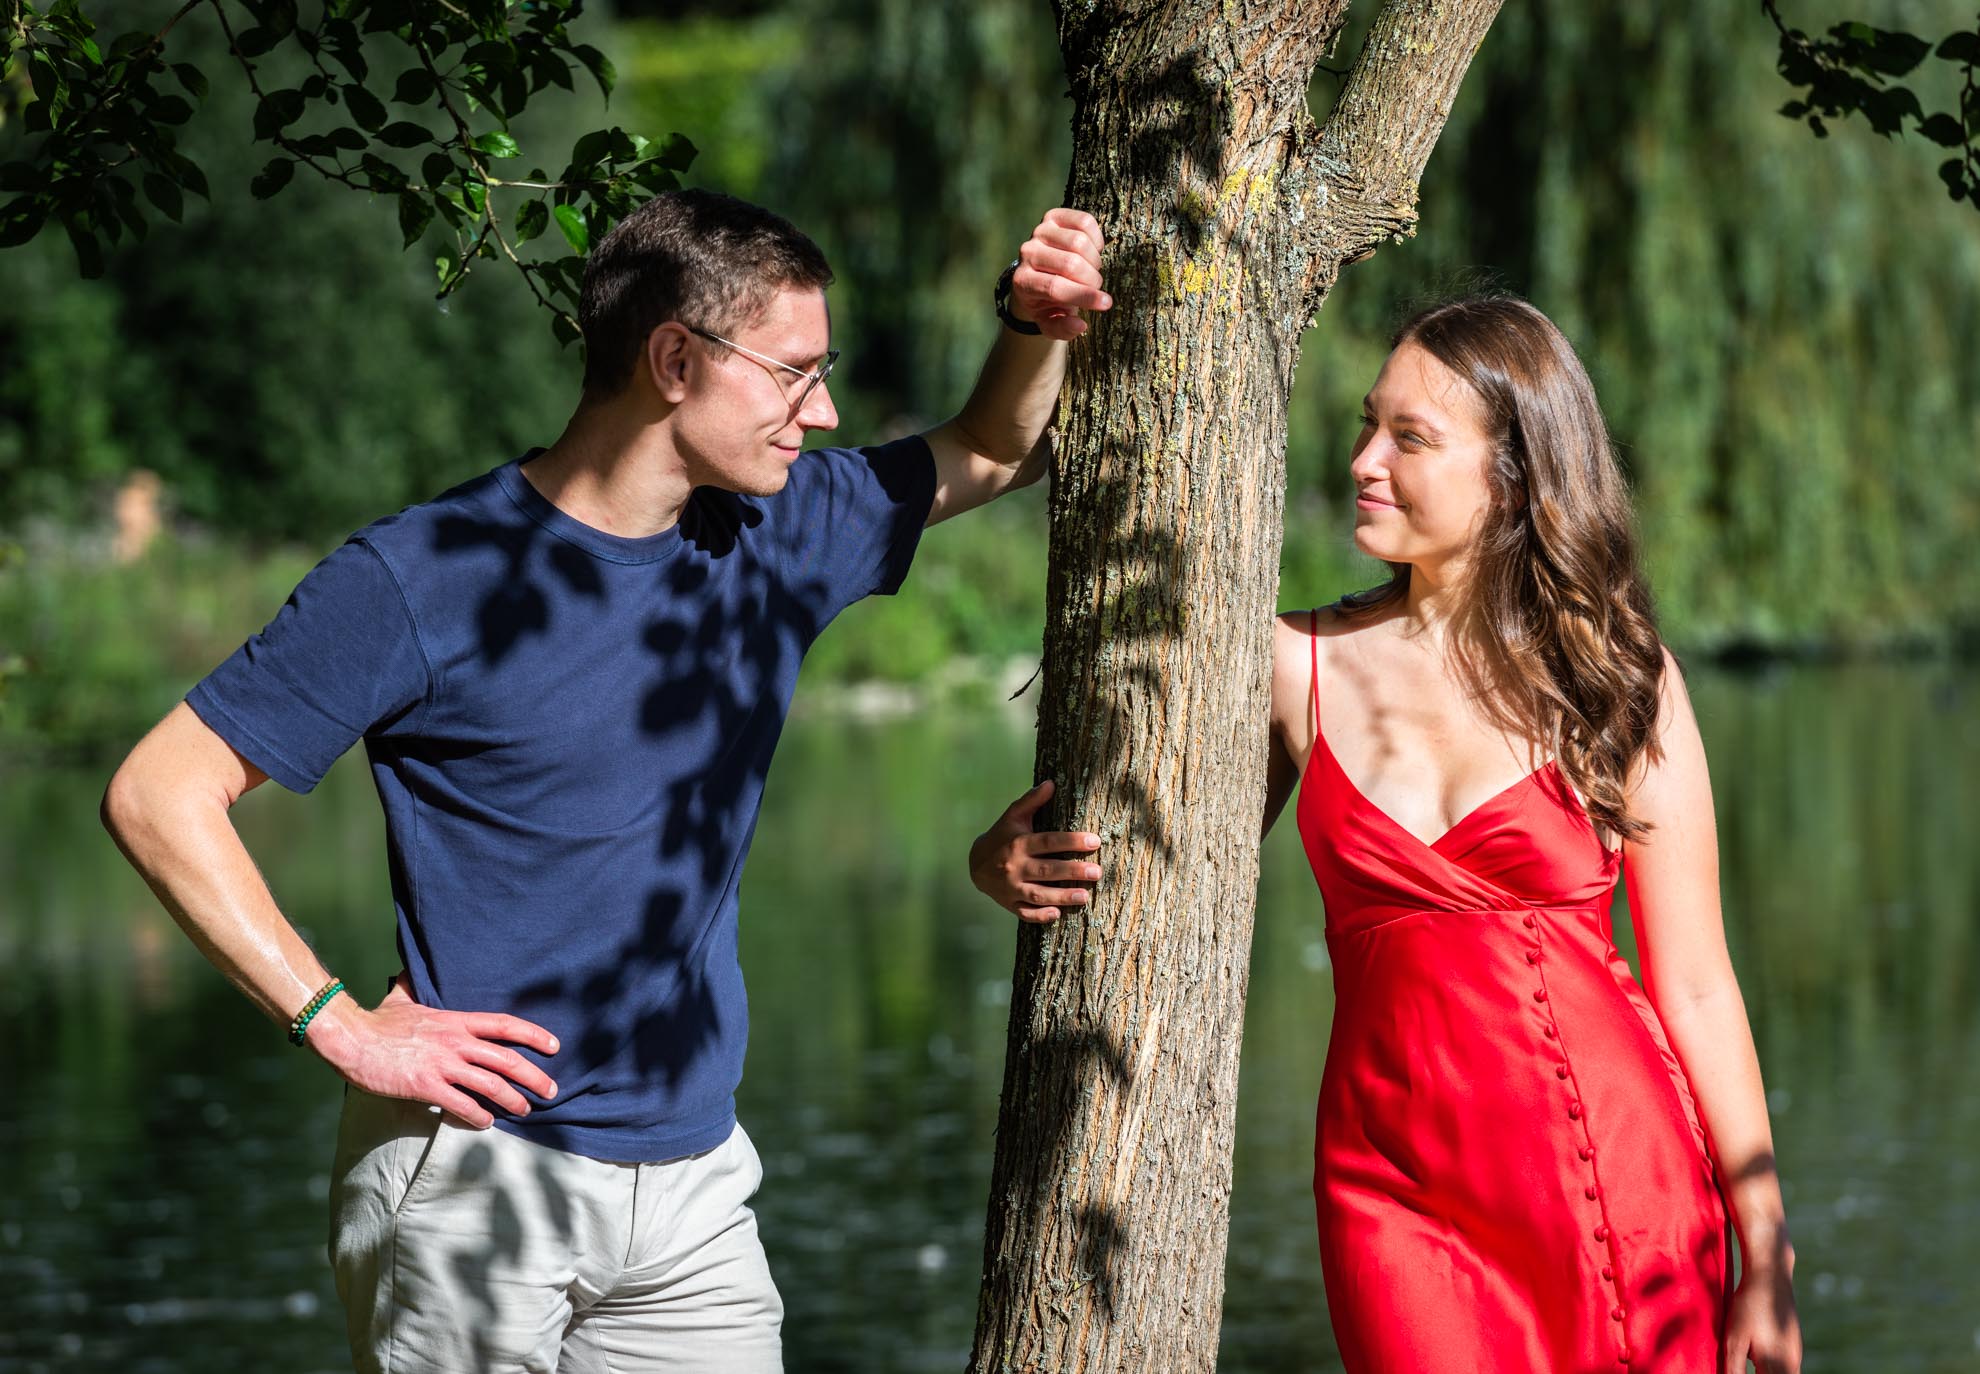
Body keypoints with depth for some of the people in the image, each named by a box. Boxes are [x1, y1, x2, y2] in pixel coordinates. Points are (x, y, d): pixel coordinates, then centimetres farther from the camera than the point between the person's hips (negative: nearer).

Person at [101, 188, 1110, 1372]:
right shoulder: (424, 576, -10)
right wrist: (341, 1026, -15)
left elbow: (995, 454, 24)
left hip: (693, 1182, 5)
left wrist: (1040, 326, 3)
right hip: (475, 1176, -5)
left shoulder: (779, 537, 8)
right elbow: (159, 794, -10)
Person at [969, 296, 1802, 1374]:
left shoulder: (1621, 680, 0)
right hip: (1399, 1190, 1)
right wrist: (1006, 865, -9)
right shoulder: (1295, 666, 4)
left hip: (1617, 1168, -1)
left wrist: (1767, 1260, -1)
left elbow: (1694, 986, 1)